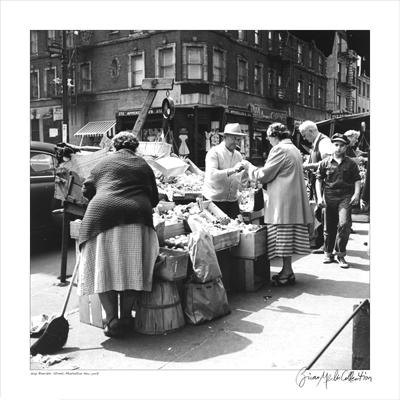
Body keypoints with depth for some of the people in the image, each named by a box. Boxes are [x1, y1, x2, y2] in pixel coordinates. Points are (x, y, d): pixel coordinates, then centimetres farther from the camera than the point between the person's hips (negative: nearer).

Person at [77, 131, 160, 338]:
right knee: (132, 269, 10)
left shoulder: (103, 163, 20)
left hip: (102, 216, 0)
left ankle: (111, 319, 3)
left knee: (104, 269, 6)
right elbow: (154, 198, 22)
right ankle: (126, 316, 15)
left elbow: (87, 190, 24)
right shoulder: (143, 165, 21)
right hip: (136, 218, 1)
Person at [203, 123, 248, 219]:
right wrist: (232, 170, -30)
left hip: (232, 200, 6)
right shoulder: (214, 152, -9)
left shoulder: (238, 155, 9)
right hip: (215, 199, -5)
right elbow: (211, 174, -24)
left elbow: (242, 180, 6)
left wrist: (246, 170, -14)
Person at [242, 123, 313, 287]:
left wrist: (249, 166, 5)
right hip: (292, 198, 9)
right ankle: (287, 271, 18)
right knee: (287, 237, 12)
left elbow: (264, 175, -10)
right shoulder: (293, 149, 18)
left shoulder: (279, 149, -11)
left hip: (283, 199, -9)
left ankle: (287, 273, 2)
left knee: (283, 237, -3)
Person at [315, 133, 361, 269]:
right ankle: (329, 254, 25)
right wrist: (319, 197, -4)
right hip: (329, 197, 1)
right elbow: (319, 180, 5)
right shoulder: (325, 163, 5)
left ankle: (340, 254, -2)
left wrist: (356, 193, -7)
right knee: (329, 226, 9)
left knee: (344, 224, -17)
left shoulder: (351, 163, 6)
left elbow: (357, 180, 8)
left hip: (345, 197, -1)